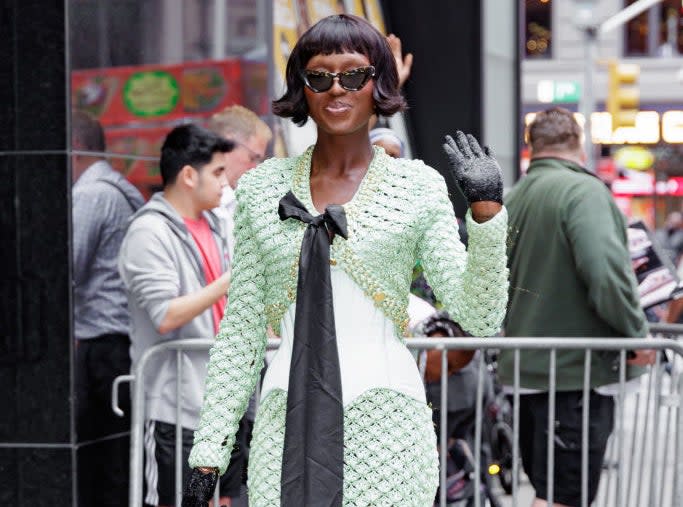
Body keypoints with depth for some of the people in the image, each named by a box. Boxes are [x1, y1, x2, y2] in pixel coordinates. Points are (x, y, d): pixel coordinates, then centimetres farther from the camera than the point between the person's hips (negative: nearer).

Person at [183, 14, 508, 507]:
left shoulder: (418, 185, 2)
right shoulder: (261, 187, 8)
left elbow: (479, 317, -3)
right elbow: (239, 334, 10)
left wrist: (486, 212, -15)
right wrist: (209, 452, 6)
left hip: (384, 428, -2)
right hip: (287, 424, 2)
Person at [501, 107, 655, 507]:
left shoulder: (513, 198, 12)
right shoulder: (584, 190, -14)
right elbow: (606, 273, -26)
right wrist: (637, 331, -14)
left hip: (526, 367, 8)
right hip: (576, 372, -8)